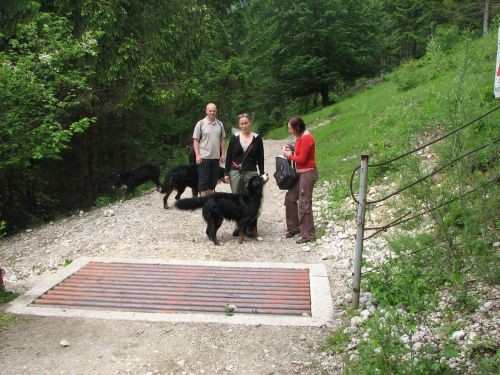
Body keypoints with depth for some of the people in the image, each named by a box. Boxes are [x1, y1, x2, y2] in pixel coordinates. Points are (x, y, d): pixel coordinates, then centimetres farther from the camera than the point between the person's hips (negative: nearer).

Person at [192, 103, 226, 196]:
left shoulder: (220, 124, 7)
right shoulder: (200, 124, -4)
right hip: (204, 157, -4)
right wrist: (197, 155, -11)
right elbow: (196, 140, -4)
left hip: (216, 157, 4)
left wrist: (222, 154, 8)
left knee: (213, 179, 11)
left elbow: (222, 140, 13)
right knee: (203, 179, 0)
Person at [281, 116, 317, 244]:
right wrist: (290, 150, 4)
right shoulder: (300, 137, 10)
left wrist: (289, 155, -7)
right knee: (290, 198, 13)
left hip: (308, 173, -10)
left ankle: (308, 234, 1)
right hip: (300, 173, 10)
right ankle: (294, 228, 25)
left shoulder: (306, 138, -18)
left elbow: (302, 159, -19)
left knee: (304, 203, -7)